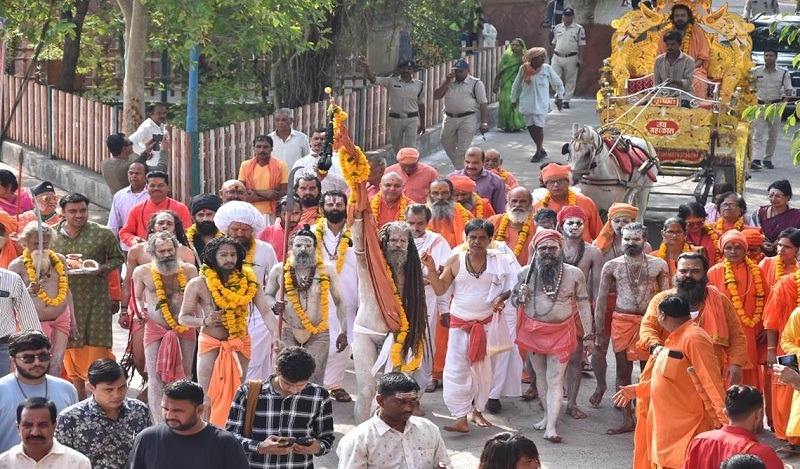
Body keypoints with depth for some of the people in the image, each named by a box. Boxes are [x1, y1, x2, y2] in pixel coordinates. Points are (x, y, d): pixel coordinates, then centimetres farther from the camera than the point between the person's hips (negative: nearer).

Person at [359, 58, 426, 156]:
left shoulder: (419, 85, 4)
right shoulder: (391, 81, -1)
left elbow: (421, 105, 11)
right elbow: (373, 79, -12)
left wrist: (422, 123, 14)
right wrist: (366, 67, -31)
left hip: (412, 119, -1)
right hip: (395, 119, 1)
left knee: (410, 147, -8)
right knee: (396, 148, 11)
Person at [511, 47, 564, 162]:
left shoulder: (547, 69, -5)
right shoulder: (524, 68, -2)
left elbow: (558, 84, 7)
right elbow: (516, 84, 10)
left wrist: (559, 98, 7)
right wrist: (513, 99, 11)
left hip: (541, 102, -3)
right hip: (527, 102, 3)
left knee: (539, 126, -7)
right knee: (530, 126, 8)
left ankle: (539, 152, 6)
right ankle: (541, 150, 24)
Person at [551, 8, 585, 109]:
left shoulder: (579, 29, -1)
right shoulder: (557, 28, 11)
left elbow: (581, 45, -3)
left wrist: (580, 59, -8)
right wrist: (553, 55, 13)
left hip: (571, 58, -3)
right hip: (557, 57, 3)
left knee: (570, 80, 2)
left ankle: (566, 100, 10)